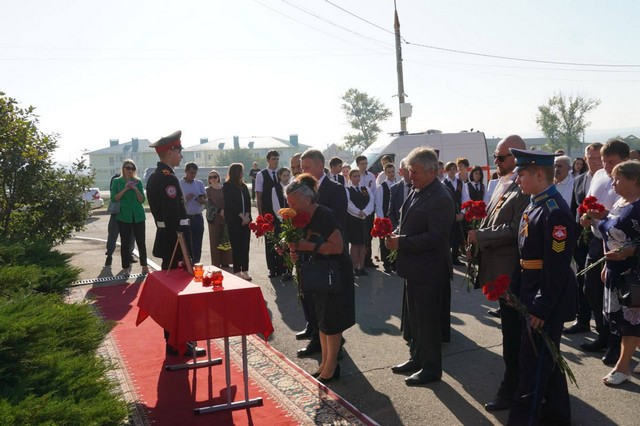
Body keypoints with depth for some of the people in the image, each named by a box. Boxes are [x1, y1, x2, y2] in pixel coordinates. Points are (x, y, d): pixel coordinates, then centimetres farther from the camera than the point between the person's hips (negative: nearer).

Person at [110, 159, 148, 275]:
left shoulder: (138, 182, 6)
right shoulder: (117, 181, 4)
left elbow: (142, 200, 3)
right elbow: (114, 198, -4)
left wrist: (136, 189, -13)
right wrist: (125, 189, -15)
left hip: (138, 216, 1)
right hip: (123, 216, -1)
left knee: (141, 241, 1)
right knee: (125, 243, 2)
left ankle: (144, 266, 11)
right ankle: (126, 267, 9)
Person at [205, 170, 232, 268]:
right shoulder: (208, 190, 2)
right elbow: (209, 204, -5)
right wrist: (219, 211, -16)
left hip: (225, 217, 2)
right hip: (214, 218, -2)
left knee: (226, 239, 4)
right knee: (215, 241, -1)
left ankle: (225, 262, 13)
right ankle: (216, 264, 4)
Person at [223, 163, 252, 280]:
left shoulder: (243, 186, 15)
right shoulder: (227, 186, -2)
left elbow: (248, 201, 10)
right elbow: (230, 203, -8)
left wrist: (247, 215, -6)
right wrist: (242, 216, -13)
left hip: (246, 219, 5)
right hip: (234, 220, -5)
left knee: (245, 245, 4)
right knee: (236, 245, -2)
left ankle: (245, 271, 7)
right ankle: (237, 272, 1)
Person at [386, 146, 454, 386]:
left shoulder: (441, 199, -20)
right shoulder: (417, 192, 9)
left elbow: (436, 237, -25)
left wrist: (402, 242, -23)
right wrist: (396, 234, -1)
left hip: (430, 271, -9)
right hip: (415, 268, 9)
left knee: (429, 320, 3)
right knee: (415, 318, 20)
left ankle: (431, 368, 18)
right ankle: (417, 358, 35)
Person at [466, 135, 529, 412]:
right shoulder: (502, 183, 12)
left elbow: (515, 229, -24)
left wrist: (480, 236, -19)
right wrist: (477, 238, 3)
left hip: (511, 271, -9)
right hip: (499, 268, 9)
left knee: (512, 332, 2)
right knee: (510, 329, 20)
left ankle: (510, 391, 14)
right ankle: (517, 380, 35)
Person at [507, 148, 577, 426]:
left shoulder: (555, 211, -22)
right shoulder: (534, 205, 8)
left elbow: (557, 267, -23)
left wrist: (541, 308, -20)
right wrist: (515, 289, 14)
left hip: (546, 301, -10)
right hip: (530, 296, 10)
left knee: (534, 363, 1)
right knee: (545, 359, 21)